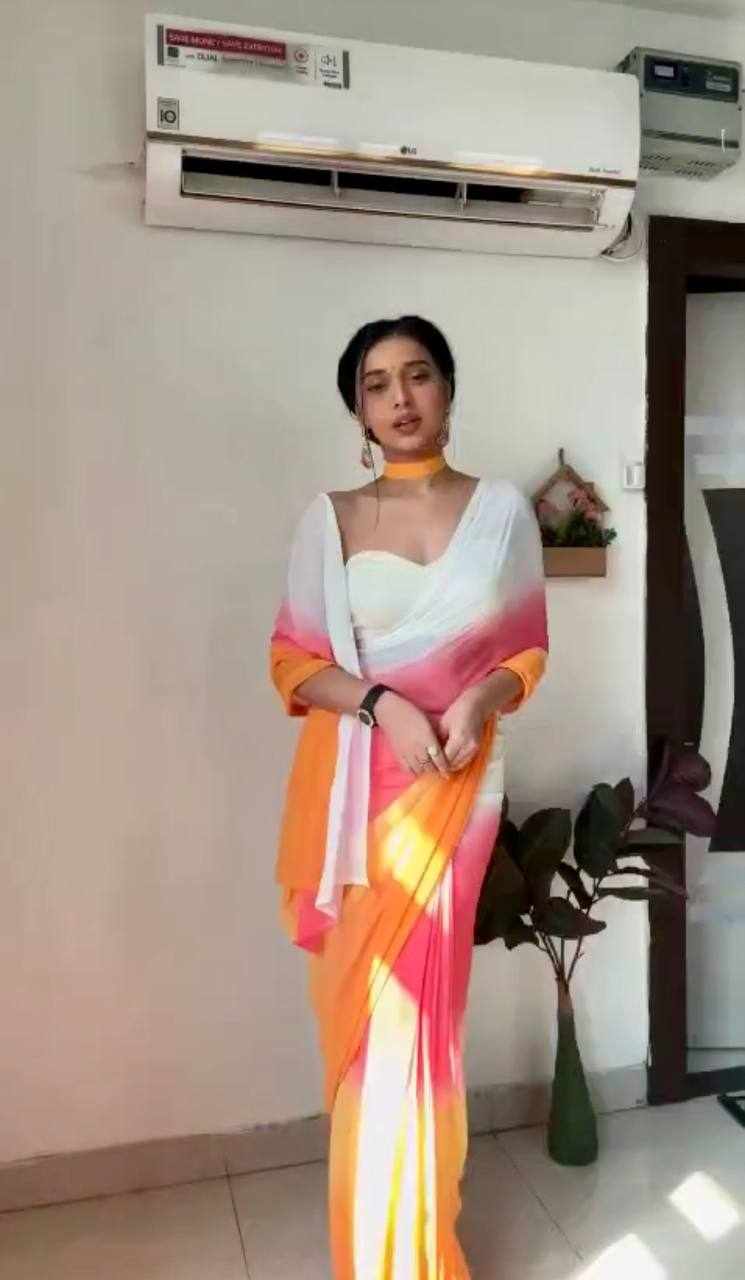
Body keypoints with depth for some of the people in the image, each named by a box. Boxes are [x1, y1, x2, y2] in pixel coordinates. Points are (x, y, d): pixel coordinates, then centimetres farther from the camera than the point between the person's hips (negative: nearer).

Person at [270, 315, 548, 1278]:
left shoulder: (503, 509, 4)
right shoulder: (329, 518, 3)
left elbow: (528, 649, 8)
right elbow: (291, 661, 1)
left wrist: (478, 700, -13)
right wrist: (381, 703, -15)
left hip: (452, 782, 0)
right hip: (350, 783, 1)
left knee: (412, 1002, 3)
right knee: (358, 1002, 8)